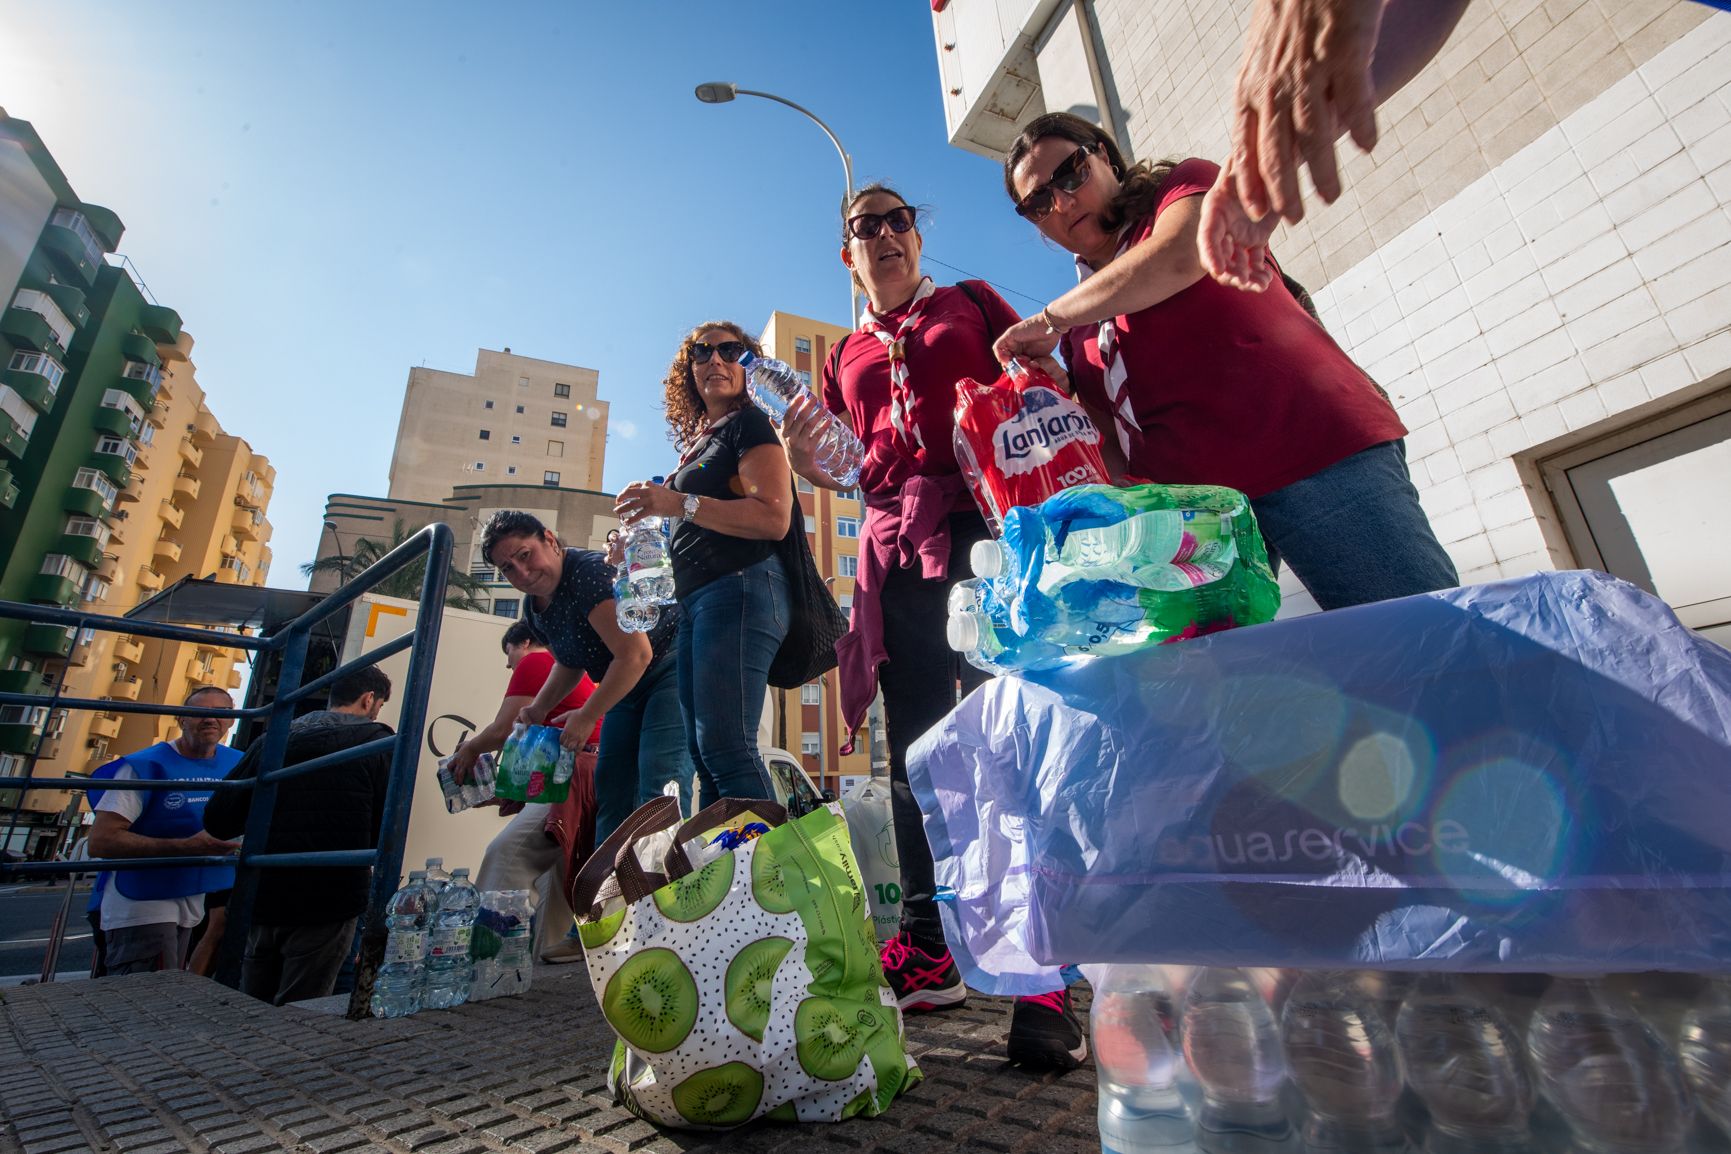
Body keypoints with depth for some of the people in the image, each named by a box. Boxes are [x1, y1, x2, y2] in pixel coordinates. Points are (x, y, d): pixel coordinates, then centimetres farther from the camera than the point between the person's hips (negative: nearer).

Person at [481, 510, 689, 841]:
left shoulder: (589, 571, -24)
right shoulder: (534, 606, 5)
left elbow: (635, 654, -28)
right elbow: (570, 663, 23)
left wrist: (586, 716, -19)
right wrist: (538, 709, 8)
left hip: (671, 667, -9)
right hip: (628, 687, 10)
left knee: (658, 790, -19)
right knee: (611, 791, 7)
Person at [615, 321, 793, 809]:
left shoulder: (749, 423, 1)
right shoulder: (699, 441, 25)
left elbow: (775, 518, -15)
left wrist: (680, 503, -20)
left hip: (740, 587, -9)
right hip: (695, 599, 10)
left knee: (724, 746, -17)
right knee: (703, 752, 8)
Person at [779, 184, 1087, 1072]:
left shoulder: (972, 303, 21)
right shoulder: (845, 356, 28)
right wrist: (805, 461, 1)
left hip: (989, 514, -3)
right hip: (896, 538, 4)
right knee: (915, 745, 2)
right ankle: (928, 949, 13)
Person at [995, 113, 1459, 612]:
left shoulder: (1186, 185, 11)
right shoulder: (1079, 320, 20)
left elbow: (1179, 258, -14)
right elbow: (1110, 439, 14)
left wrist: (1049, 317, -4)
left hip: (1314, 452, -4)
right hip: (1183, 498, 4)